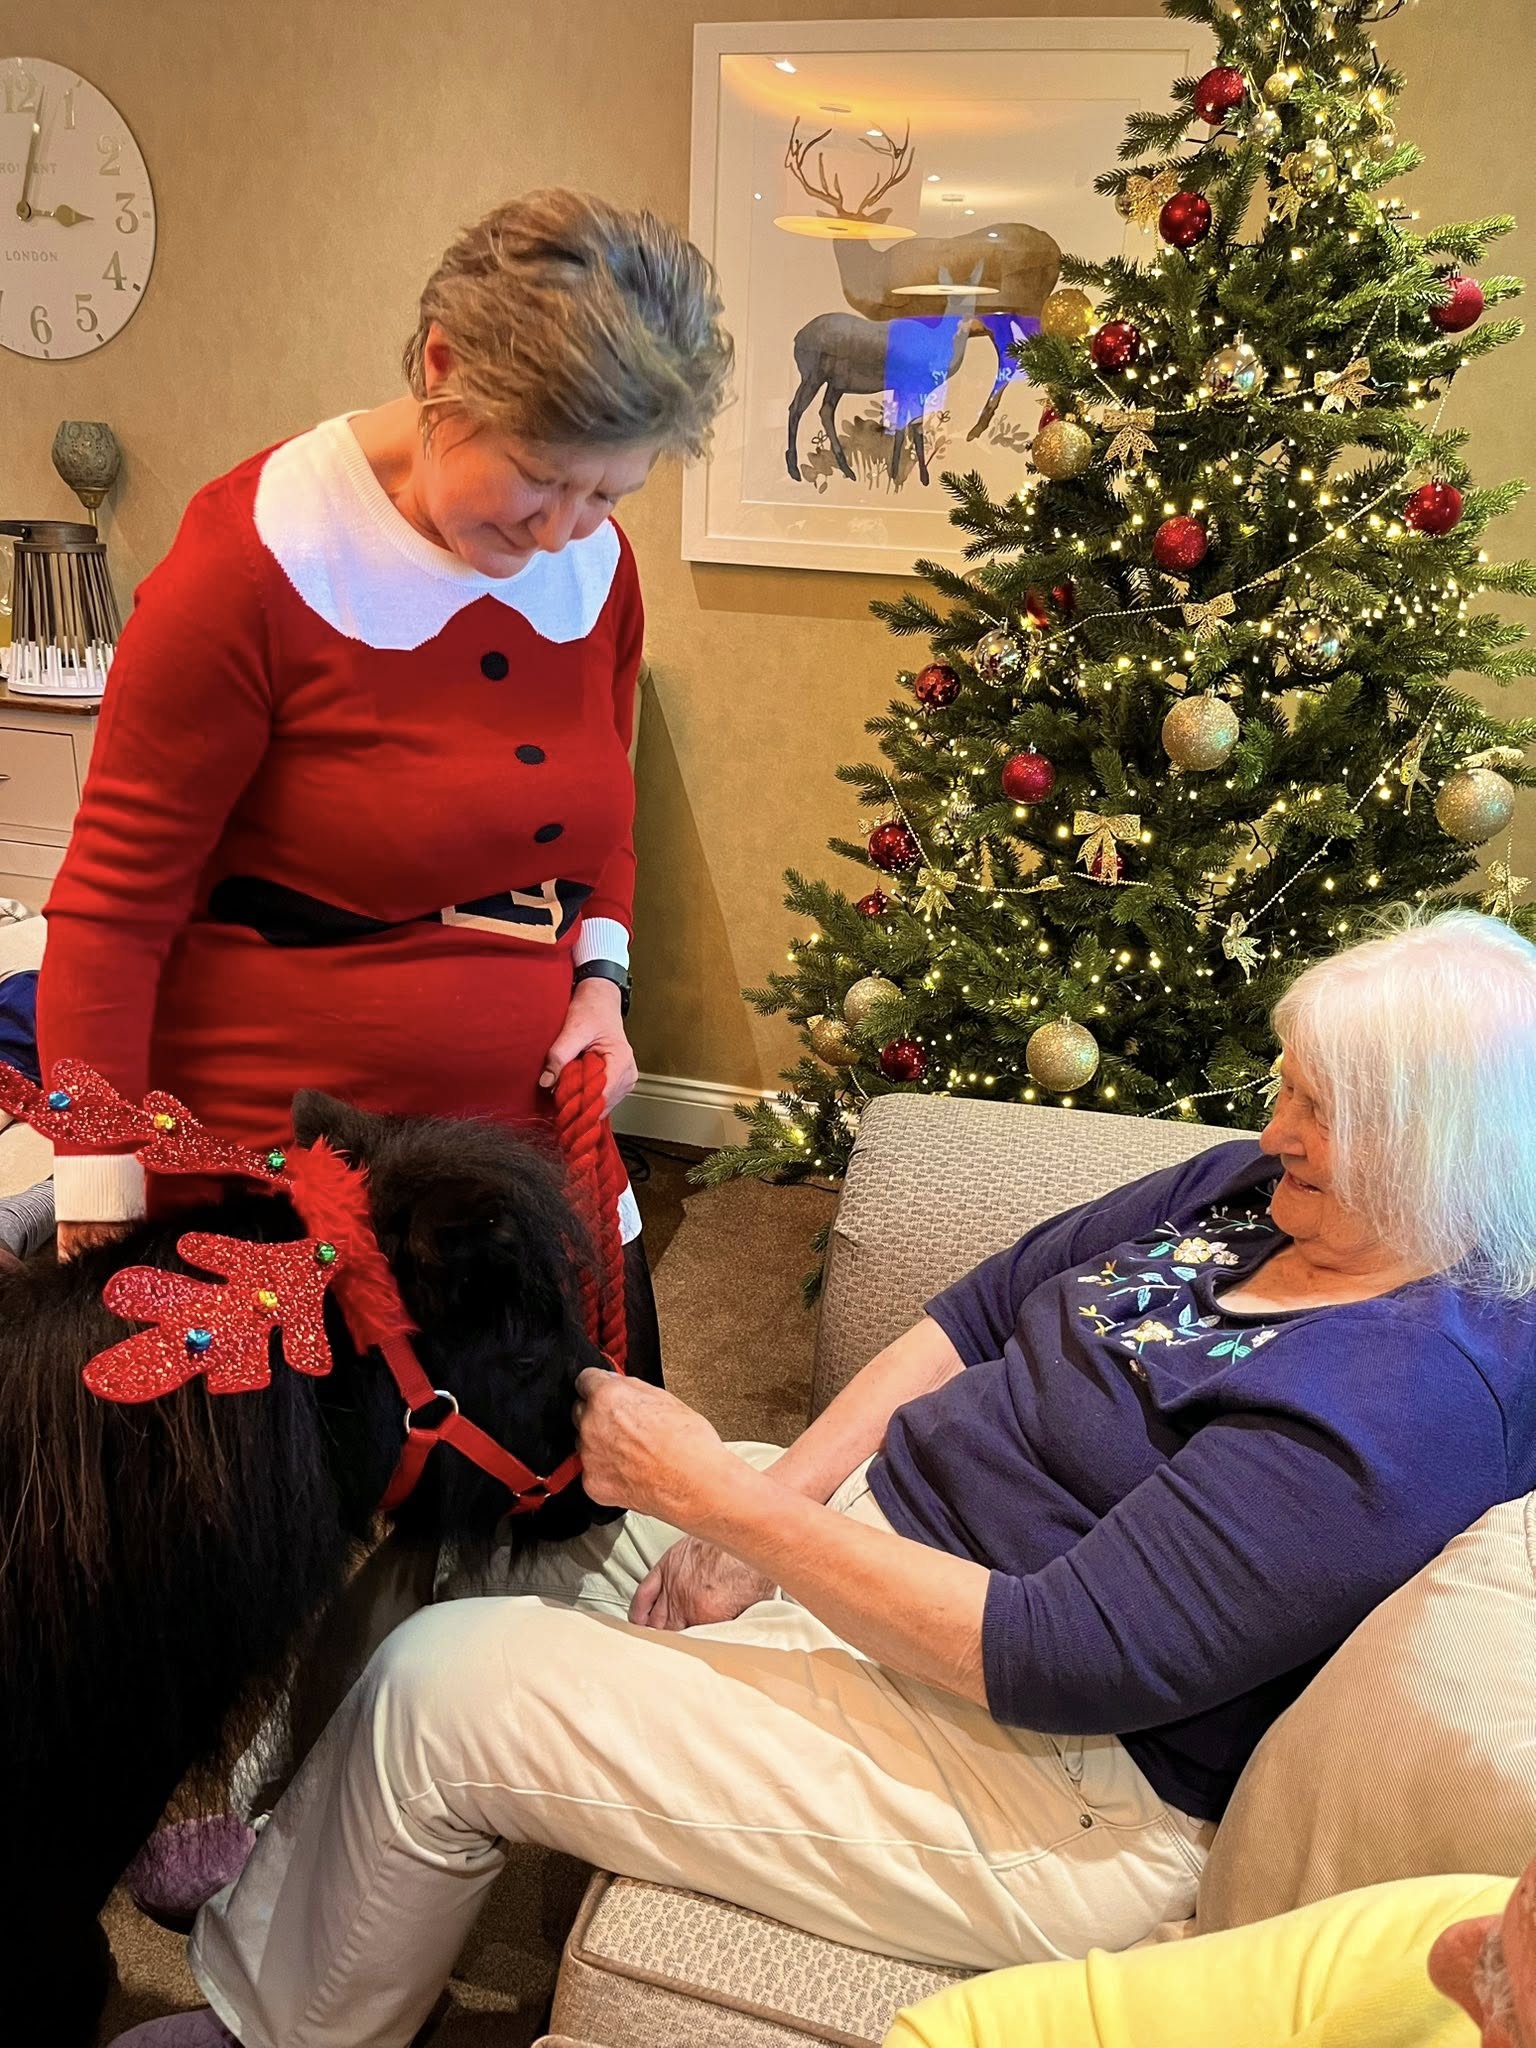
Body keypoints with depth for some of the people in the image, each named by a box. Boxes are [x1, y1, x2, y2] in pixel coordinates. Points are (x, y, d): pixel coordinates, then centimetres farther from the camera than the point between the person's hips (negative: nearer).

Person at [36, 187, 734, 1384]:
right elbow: (115, 898, -13)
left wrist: (601, 978, 0)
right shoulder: (262, 555, -16)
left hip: (528, 1136, 6)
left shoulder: (598, 563, 2)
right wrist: (103, 1216, -14)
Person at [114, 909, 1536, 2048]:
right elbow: (984, 1308, 5)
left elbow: (1050, 1660, -30)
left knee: (433, 1696, -10)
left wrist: (719, 1497, -26)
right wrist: (775, 1499, -6)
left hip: (1040, 1782, -9)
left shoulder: (1414, 1399, -26)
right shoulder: (1249, 1190, 1)